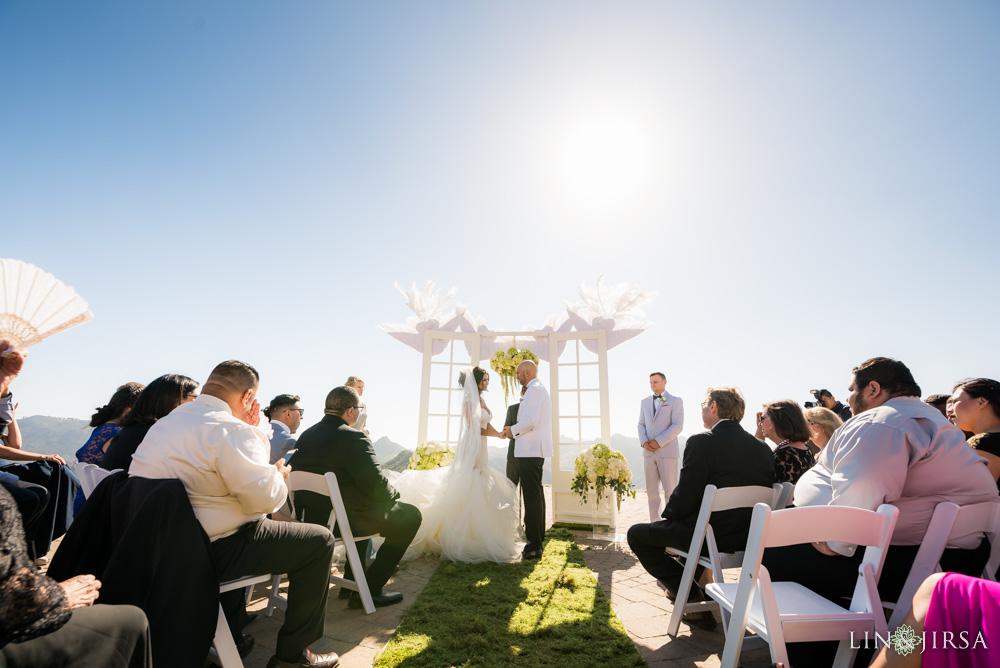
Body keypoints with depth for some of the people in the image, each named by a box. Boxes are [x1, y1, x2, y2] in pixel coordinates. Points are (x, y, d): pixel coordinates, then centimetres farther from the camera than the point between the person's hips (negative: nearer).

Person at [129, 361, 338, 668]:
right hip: (206, 554, -10)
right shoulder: (230, 428, -20)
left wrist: (254, 434, 11)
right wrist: (279, 474, -2)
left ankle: (227, 639, 41)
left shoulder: (164, 423, 11)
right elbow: (264, 497, -23)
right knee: (319, 540, -2)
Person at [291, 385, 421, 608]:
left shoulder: (305, 435, 5)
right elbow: (377, 485, -21)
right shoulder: (354, 438, -20)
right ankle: (368, 590, 5)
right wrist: (394, 494, 1)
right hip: (345, 521, -8)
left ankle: (352, 579, 38)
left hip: (309, 517, 9)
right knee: (411, 515, 5)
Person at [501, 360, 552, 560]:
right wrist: (514, 430, 16)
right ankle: (538, 538, 28)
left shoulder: (534, 389, -13)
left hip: (530, 450, -11)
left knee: (531, 496, -7)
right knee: (536, 493, 17)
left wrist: (513, 430, -7)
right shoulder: (540, 389, 19)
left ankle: (534, 546, -3)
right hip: (535, 450, 11)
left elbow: (531, 421, -22)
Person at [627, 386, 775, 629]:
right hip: (749, 539, 8)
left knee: (637, 534, 9)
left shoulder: (702, 442, -19)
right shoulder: (763, 448, 1)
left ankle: (693, 599, 7)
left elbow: (684, 500, -20)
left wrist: (668, 510, 3)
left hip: (711, 536, -8)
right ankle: (701, 576, 35)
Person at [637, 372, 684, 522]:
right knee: (652, 491, 6)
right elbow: (641, 424, 14)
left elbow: (678, 426, -8)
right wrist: (643, 442, -5)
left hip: (667, 452, -4)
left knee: (670, 491, -3)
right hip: (649, 453, 5)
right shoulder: (645, 402, 17)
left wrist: (658, 442, -15)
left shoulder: (675, 401, 1)